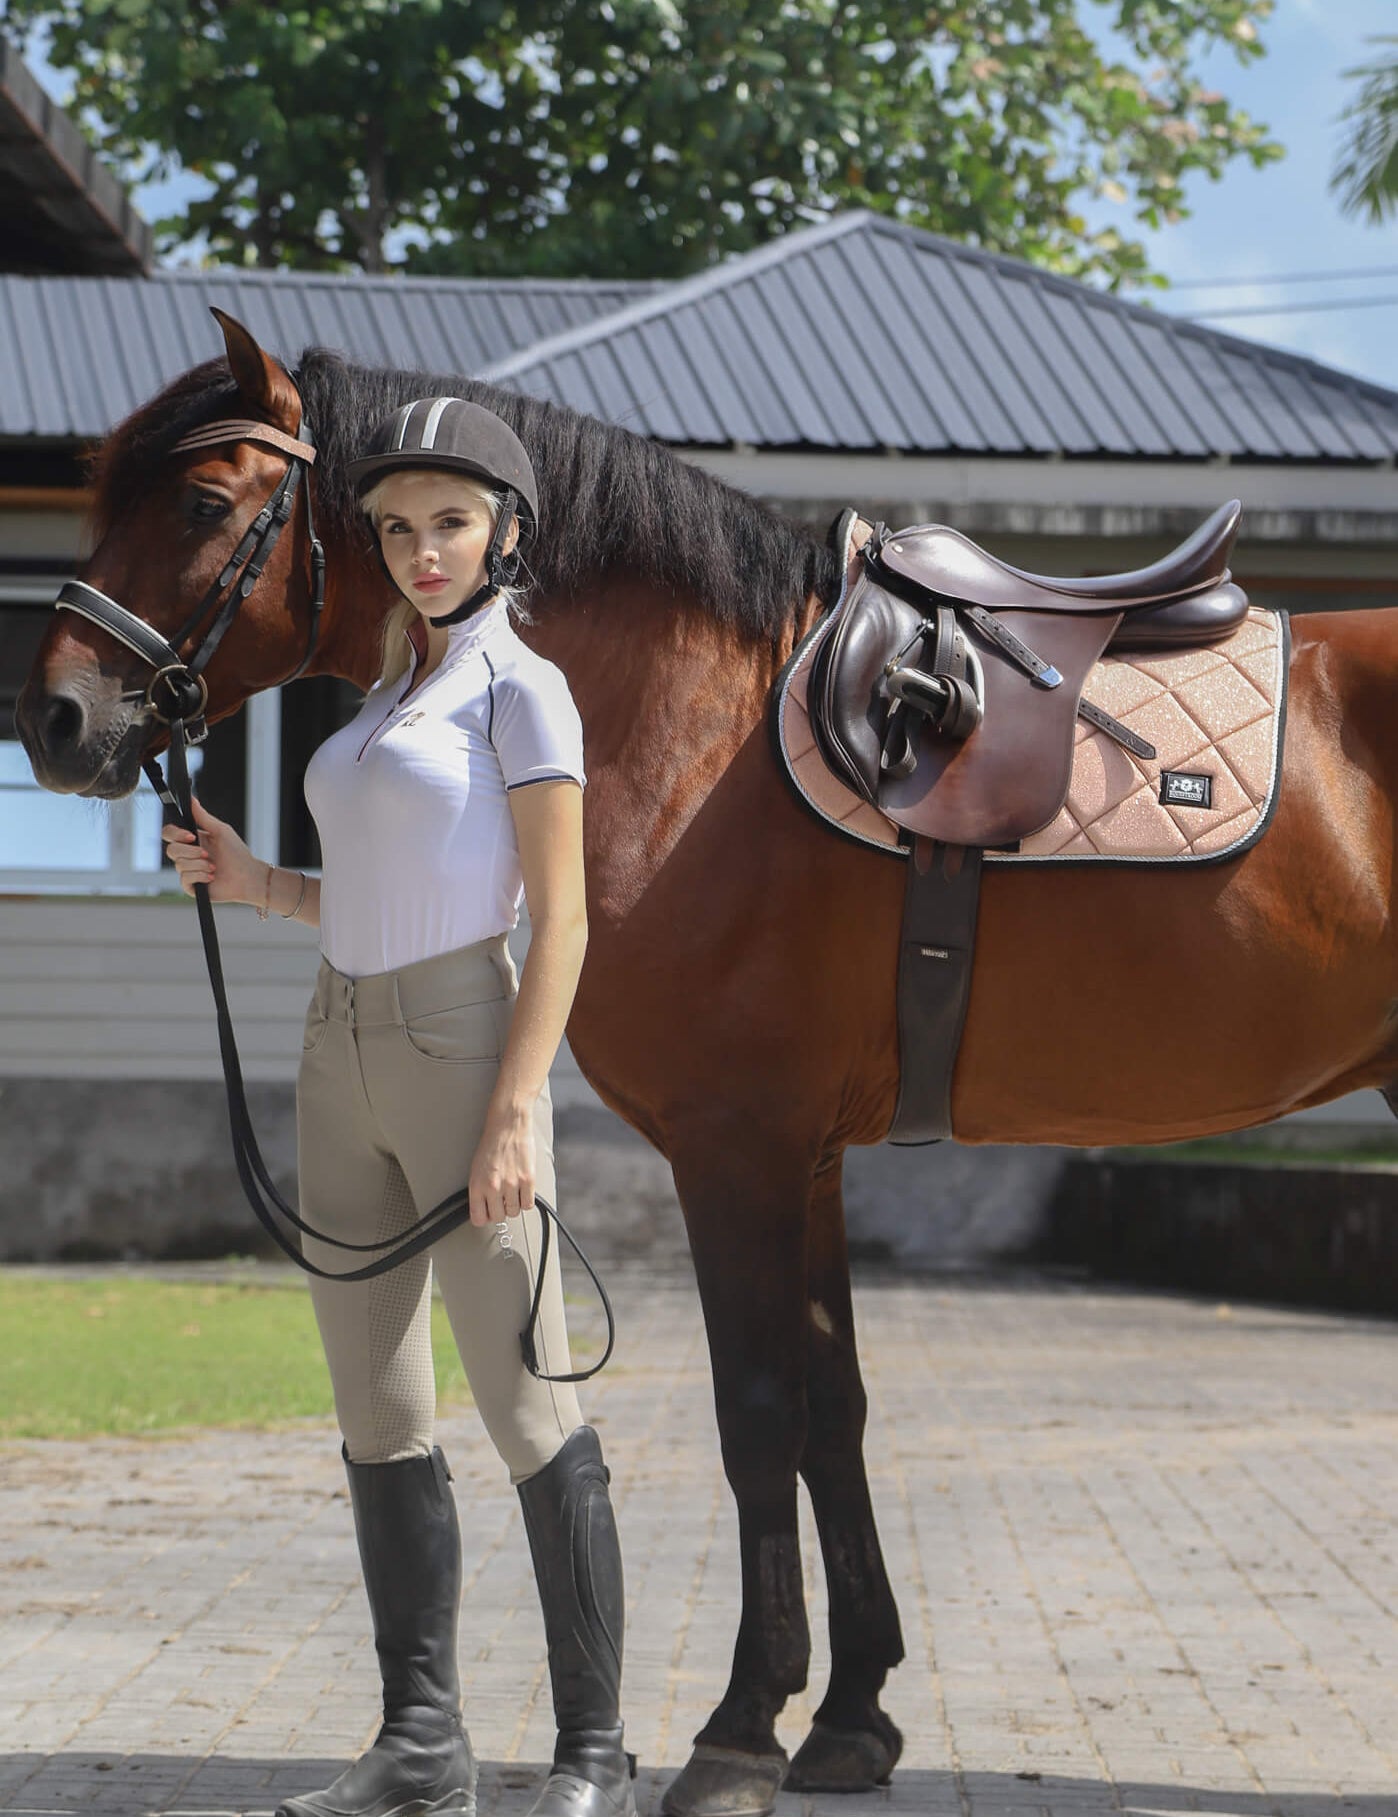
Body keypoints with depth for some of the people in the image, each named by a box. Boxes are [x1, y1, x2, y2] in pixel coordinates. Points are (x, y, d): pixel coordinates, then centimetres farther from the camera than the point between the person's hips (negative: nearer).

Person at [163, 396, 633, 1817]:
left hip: (461, 1049, -8)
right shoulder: (391, 697, 17)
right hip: (343, 1058, 8)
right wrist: (253, 885, 7)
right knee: (376, 1415, 8)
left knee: (526, 1406, -8)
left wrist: (514, 1113, -19)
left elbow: (559, 921, -11)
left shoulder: (521, 692, -5)